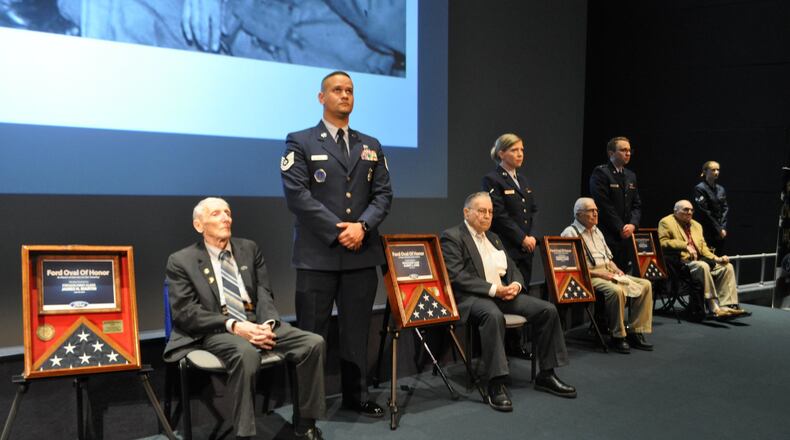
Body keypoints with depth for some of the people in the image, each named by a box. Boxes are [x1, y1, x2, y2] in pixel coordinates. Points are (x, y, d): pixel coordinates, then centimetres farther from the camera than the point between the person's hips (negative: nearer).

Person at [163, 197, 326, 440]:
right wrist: (233, 325, -20)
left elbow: (264, 293, 9)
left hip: (257, 322, 4)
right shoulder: (182, 261, 3)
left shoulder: (249, 249, 15)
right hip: (215, 330, -4)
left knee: (314, 343, -19)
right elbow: (185, 312, -7)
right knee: (246, 354, -39)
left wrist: (267, 324, -13)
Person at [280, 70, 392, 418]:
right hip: (318, 254, -4)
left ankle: (356, 395, 25)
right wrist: (336, 229, -15)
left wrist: (362, 225, -10)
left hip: (362, 253, 4)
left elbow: (383, 193, 8)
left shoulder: (371, 146, 15)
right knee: (311, 333, 4)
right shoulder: (300, 142, 2)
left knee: (357, 330, 12)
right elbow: (296, 194, -9)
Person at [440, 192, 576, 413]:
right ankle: (496, 385, -31)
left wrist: (516, 284, -3)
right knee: (493, 315, -39)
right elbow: (457, 276, -15)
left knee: (548, 310, -7)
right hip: (472, 297, -8)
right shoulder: (452, 237, -3)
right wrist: (493, 289, -19)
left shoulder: (494, 238, 22)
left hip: (504, 292, 8)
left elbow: (512, 268, 21)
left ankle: (546, 375, 4)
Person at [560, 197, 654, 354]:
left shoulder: (596, 231, 23)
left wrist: (615, 269, 7)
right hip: (589, 276, -9)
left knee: (645, 285, -6)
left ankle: (634, 332, -5)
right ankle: (618, 336, -16)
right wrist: (598, 273, -20)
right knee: (616, 291, -35)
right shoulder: (570, 233, -6)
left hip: (608, 273, 9)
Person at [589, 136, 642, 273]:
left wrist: (633, 224, -2)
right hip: (608, 236, -7)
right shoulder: (600, 173, -6)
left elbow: (637, 205, 16)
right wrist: (620, 228, -11)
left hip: (627, 236, 7)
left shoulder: (631, 176, 18)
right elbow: (603, 205, -12)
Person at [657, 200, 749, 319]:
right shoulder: (666, 222, 5)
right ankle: (714, 309, -35)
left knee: (727, 267, -13)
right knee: (703, 266, -35)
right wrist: (685, 245, -20)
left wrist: (717, 258, 3)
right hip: (681, 262, -8)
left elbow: (703, 247, 22)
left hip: (700, 260, 8)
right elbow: (663, 242, -10)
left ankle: (726, 306, -20)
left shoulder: (697, 225, 27)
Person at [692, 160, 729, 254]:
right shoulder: (700, 189, -6)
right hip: (707, 232, -6)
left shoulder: (721, 189, 14)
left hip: (721, 233, 6)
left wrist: (723, 228, -2)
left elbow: (725, 209, 11)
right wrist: (718, 229, -8)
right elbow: (704, 212, -10)